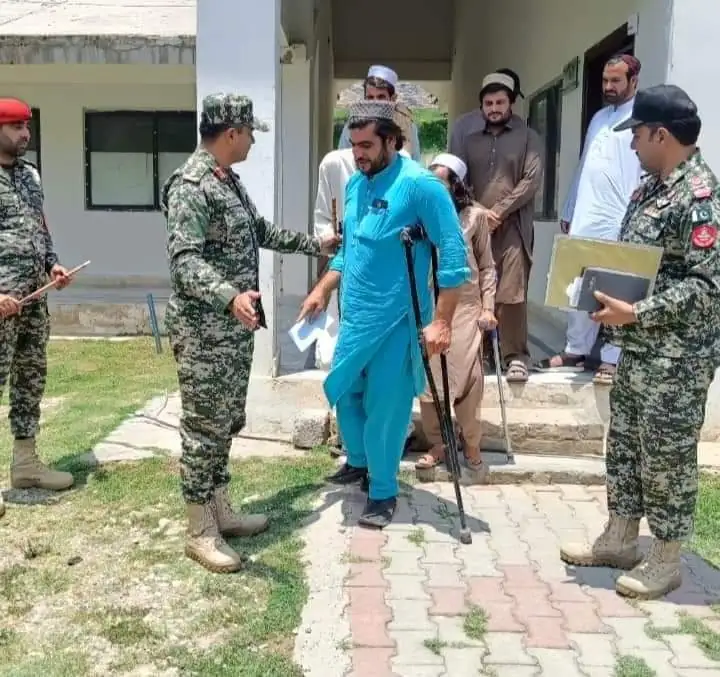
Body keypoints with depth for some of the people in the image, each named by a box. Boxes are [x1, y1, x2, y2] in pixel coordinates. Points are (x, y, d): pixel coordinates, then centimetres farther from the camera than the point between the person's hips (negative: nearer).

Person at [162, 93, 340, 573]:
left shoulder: (230, 181, 14)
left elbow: (261, 233, 28)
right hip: (203, 331, -10)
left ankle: (221, 512, 29)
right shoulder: (190, 186, -18)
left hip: (236, 328, 10)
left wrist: (316, 244, 33)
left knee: (227, 423, 16)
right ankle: (200, 532, 10)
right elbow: (185, 262, -28)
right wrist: (229, 296, -44)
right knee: (204, 427, -1)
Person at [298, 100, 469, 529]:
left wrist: (441, 321, -21)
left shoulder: (420, 185, -16)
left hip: (396, 322, -7)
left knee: (385, 410, 2)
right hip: (354, 317, 7)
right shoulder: (355, 184, 8)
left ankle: (384, 492, 21)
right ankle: (359, 462, 43)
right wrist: (323, 291, 15)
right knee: (343, 393, 18)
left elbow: (453, 254, -18)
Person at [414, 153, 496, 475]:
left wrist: (488, 306, -1)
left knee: (468, 376, -3)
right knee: (428, 377, 3)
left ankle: (471, 444, 16)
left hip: (465, 306, -1)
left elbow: (486, 266, 5)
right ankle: (437, 444, 18)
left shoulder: (475, 215, 1)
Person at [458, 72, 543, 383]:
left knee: (511, 295, -11)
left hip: (512, 227, -3)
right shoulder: (470, 141, 18)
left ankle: (515, 356, -4)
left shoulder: (527, 137, 7)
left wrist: (499, 211, -11)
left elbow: (532, 180, -3)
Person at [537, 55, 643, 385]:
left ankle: (612, 360, 9)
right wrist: (569, 211, 19)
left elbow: (647, 173, -13)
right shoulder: (599, 117, 18)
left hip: (619, 222, -7)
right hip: (584, 219, 7)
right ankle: (576, 350, 23)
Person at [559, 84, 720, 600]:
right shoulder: (652, 185, 10)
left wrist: (635, 314, -24)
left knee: (667, 455, 3)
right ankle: (620, 539, 32)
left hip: (677, 356, -9)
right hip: (638, 349, 9)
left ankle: (666, 560, 19)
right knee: (625, 442, 17)